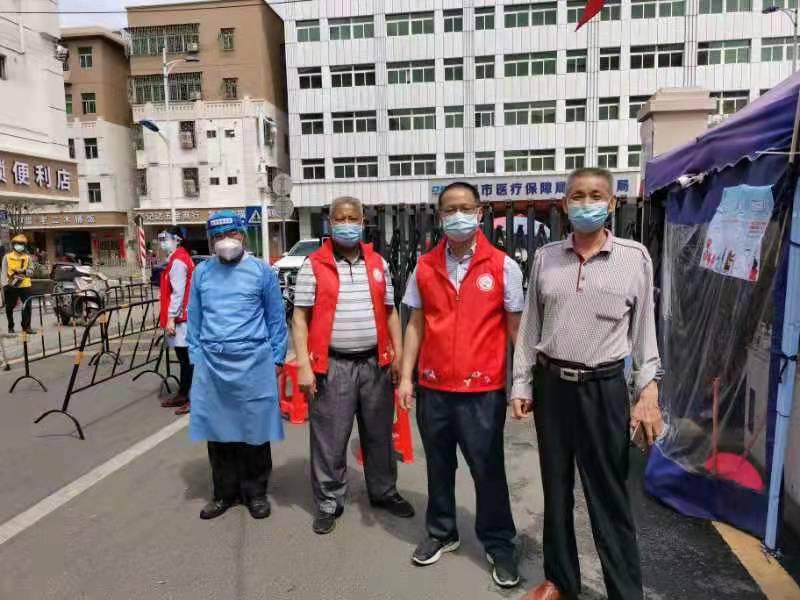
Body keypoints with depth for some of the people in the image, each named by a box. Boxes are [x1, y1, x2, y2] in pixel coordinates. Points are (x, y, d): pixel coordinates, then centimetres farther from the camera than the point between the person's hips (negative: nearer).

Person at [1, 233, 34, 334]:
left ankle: (26, 326, 3)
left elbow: (31, 271, 5)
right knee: (9, 307, 8)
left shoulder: (27, 257, 7)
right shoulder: (7, 257, 3)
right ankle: (10, 327, 22)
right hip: (11, 286, 0)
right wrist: (5, 284, -10)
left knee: (27, 306, -4)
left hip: (25, 285, 1)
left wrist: (24, 271, -17)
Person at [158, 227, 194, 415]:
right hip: (182, 316, 10)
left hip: (180, 317, -10)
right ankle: (183, 394, 23)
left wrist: (171, 318, -19)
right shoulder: (179, 258, 17)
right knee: (184, 358, 14)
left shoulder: (177, 261, -14)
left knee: (187, 359, -6)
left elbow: (178, 293, -20)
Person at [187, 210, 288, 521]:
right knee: (218, 430, 12)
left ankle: (255, 492, 25)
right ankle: (225, 492, 30)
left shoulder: (262, 271, -1)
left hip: (253, 362, -2)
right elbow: (194, 318, 13)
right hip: (211, 364, 3)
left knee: (255, 430, 7)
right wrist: (196, 356, 8)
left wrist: (276, 358, 1)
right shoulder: (201, 272, 7)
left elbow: (276, 318, 3)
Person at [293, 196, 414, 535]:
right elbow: (300, 318, -5)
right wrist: (304, 365, -12)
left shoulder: (378, 264, 9)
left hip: (376, 362, 4)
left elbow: (390, 311, 14)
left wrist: (398, 353, 6)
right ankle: (328, 503, 23)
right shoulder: (314, 266, -3)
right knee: (329, 439, 5)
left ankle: (384, 492, 34)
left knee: (379, 433, 16)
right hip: (332, 365, -3)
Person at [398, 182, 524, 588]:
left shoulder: (502, 266, -5)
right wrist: (406, 376, 2)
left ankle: (498, 544, 31)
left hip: (483, 389, -2)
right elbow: (416, 325, 7)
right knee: (439, 466, 18)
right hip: (433, 387, 3)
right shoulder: (424, 267, 3)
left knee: (488, 469, 10)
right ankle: (441, 533, 39)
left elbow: (516, 327, -1)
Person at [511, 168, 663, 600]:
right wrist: (521, 385, 5)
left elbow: (644, 330, 1)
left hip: (604, 387, -2)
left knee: (609, 496, 5)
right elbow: (530, 326, 6)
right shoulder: (545, 257, 3)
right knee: (556, 487, 15)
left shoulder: (635, 257, -3)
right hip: (551, 384, 3)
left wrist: (649, 392, -6)